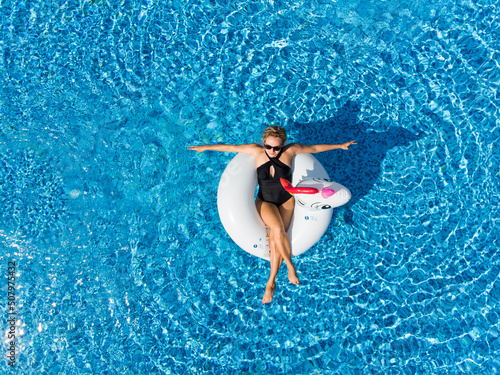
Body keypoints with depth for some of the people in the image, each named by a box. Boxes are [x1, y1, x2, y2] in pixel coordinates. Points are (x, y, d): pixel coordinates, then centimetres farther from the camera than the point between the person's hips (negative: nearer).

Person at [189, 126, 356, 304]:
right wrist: (204, 147, 10)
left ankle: (271, 281, 0)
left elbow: (315, 148, 4)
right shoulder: (256, 150, -7)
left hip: (286, 201, 0)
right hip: (265, 201, 0)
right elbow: (230, 147, 2)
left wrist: (340, 146, 12)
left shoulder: (291, 150, -8)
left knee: (275, 239, -16)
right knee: (278, 230, -28)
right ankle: (290, 264, -4)